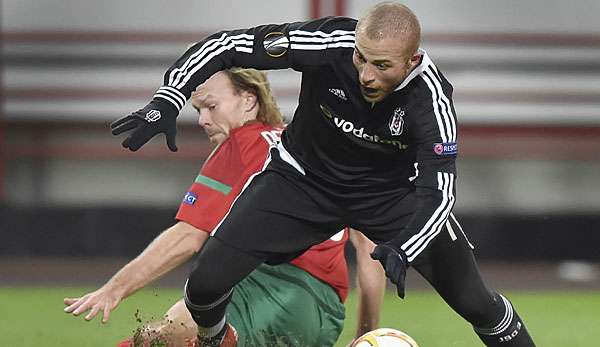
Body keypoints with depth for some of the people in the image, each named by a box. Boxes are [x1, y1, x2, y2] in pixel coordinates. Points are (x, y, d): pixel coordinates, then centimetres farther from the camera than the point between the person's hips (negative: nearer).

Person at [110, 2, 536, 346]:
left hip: (393, 189, 0)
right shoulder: (329, 43, -31)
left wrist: (401, 252, -51)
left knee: (473, 300, -4)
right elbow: (228, 45, -23)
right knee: (206, 283, -11)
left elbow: (438, 190, -34)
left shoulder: (430, 96, -32)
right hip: (305, 178, 0)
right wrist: (166, 103, -33)